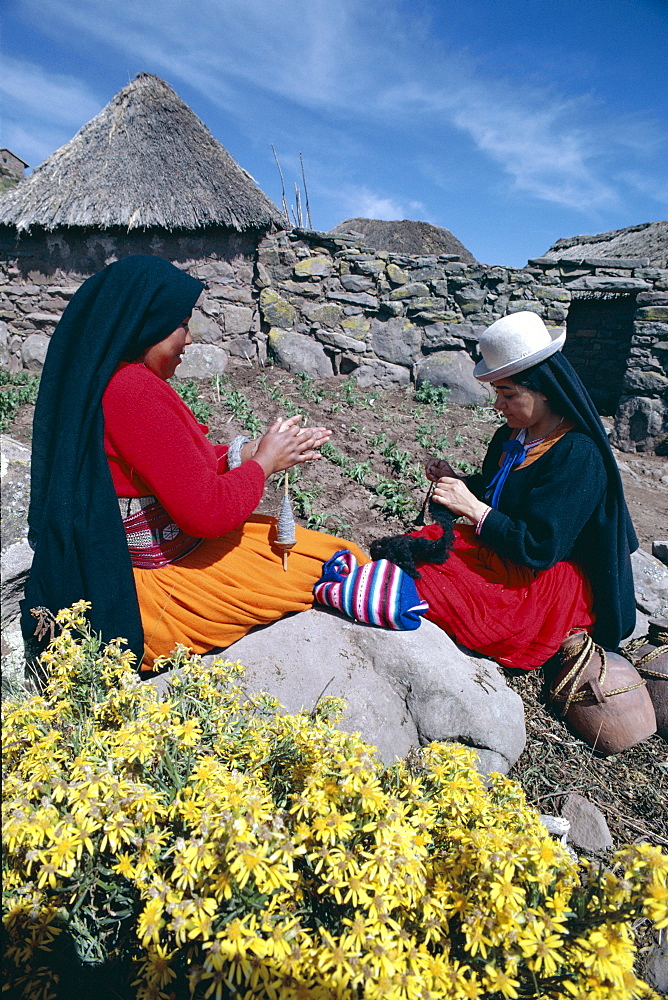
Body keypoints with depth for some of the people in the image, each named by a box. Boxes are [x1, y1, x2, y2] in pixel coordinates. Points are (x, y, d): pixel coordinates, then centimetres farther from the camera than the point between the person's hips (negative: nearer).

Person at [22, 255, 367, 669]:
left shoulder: (96, 380, 6)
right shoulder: (136, 390, -25)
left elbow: (182, 466, 12)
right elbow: (207, 512, -25)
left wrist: (248, 450, 1)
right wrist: (264, 462, -9)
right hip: (153, 600, -10)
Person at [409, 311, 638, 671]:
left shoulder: (579, 456, -22)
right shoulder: (511, 436, 1)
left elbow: (539, 549, -26)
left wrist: (472, 507, -27)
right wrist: (455, 480, -3)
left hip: (549, 583, -7)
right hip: (499, 551, 8)